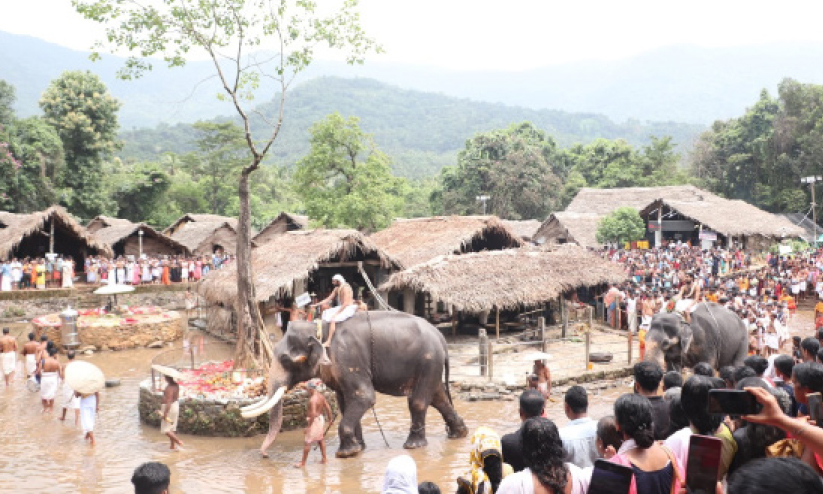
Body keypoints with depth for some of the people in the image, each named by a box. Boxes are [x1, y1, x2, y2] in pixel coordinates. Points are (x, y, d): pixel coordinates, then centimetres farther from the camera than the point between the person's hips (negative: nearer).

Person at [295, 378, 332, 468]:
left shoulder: (312, 400, -26)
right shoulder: (321, 396, -1)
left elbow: (313, 414, -31)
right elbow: (328, 408, 4)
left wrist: (309, 426, -25)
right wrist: (330, 418, 17)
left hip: (314, 421, -9)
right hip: (321, 419, 9)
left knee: (307, 442, 3)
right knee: (320, 439, 23)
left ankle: (303, 462, 11)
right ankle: (324, 458, 30)